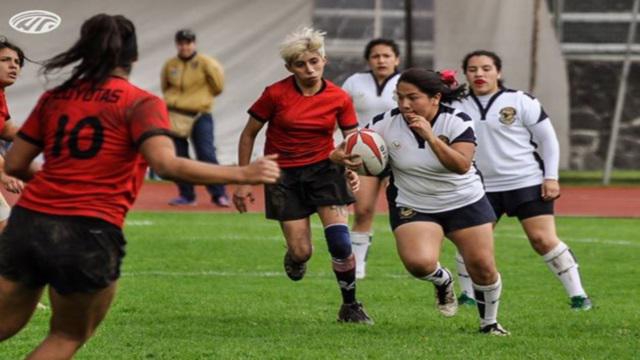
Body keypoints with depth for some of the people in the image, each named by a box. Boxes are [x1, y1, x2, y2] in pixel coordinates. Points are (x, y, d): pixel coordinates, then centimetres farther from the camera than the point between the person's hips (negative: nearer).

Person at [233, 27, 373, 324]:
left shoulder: (339, 99, -6)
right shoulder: (275, 94, -11)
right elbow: (248, 135, -1)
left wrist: (353, 168, -21)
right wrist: (242, 182, -2)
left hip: (324, 169, 1)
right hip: (284, 175, -1)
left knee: (340, 242, -16)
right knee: (301, 252, -6)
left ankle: (350, 306, 4)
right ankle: (294, 257, 34)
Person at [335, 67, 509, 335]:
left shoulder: (457, 122, -18)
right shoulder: (387, 123, -14)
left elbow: (462, 166, -31)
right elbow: (351, 148, -6)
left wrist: (431, 137, -40)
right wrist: (339, 155, -31)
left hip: (465, 202, 0)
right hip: (413, 207, 0)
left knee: (483, 267, -3)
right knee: (419, 262, -26)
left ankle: (489, 322, 26)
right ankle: (442, 280, 12)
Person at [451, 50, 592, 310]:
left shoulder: (521, 101, -3)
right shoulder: (459, 106, 6)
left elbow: (548, 139, 0)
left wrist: (551, 177, -6)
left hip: (528, 183, -3)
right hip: (483, 188, 3)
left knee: (543, 240, -10)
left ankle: (577, 294, -2)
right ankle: (467, 295, 17)